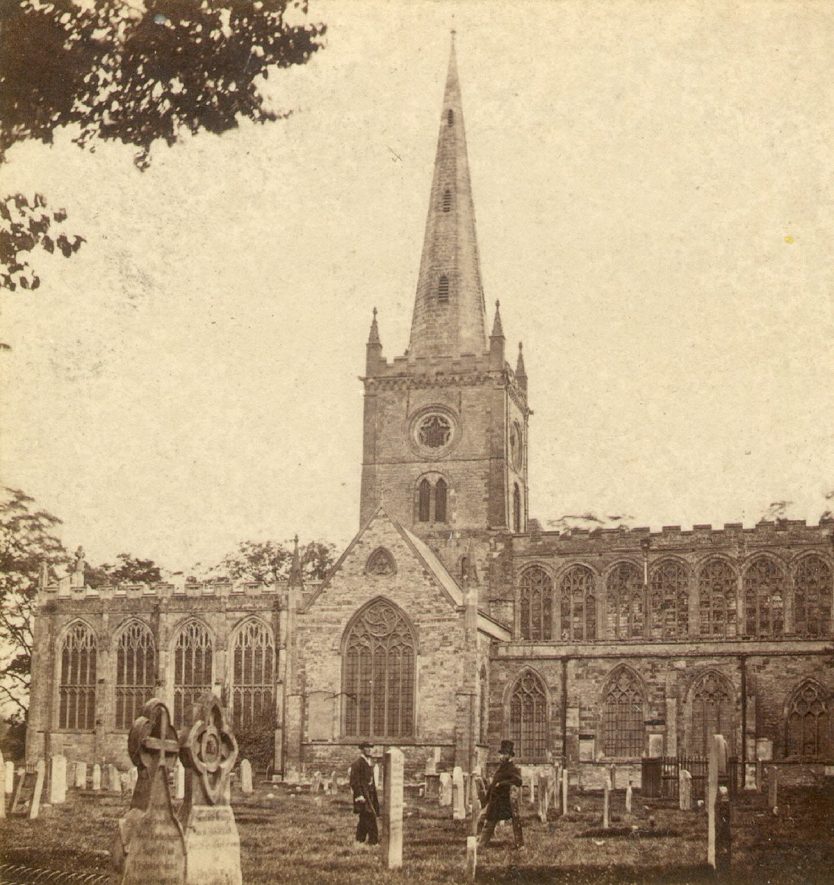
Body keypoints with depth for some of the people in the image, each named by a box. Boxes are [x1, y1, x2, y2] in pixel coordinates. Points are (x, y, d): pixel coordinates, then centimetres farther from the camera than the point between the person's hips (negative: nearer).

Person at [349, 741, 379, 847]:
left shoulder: (369, 763, 17)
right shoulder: (357, 764, -12)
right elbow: (354, 781, -17)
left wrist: (374, 794, 20)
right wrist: (359, 795, -22)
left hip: (370, 794, 9)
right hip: (362, 794, -9)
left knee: (364, 819, 11)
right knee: (370, 816, -12)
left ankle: (359, 841, 18)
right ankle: (373, 841, -10)